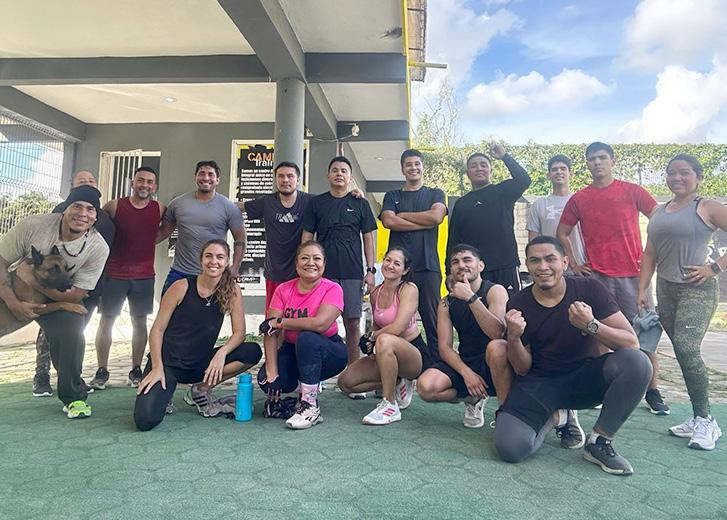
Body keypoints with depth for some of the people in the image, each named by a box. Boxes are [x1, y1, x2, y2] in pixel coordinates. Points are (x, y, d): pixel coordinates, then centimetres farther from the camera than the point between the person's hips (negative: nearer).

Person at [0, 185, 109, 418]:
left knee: (71, 334, -22)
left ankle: (73, 397, -2)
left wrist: (35, 283, -26)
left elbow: (76, 295, -17)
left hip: (60, 299, -1)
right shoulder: (33, 226, -24)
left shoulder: (98, 248, -23)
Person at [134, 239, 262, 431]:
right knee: (145, 420, -25)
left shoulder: (232, 290, -5)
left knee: (253, 352, -18)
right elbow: (157, 330, -7)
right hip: (168, 362, -3)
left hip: (200, 364, 3)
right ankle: (164, 395, 11)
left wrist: (222, 352, -25)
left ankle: (201, 389, -2)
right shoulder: (182, 287, -11)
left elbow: (239, 332, -6)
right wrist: (157, 367, -18)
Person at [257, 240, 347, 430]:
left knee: (307, 338, -35)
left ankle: (310, 406, -20)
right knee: (265, 379, -22)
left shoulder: (332, 289, -14)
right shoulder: (283, 290, -4)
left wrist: (280, 322, -20)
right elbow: (270, 334, -11)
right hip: (292, 351, 4)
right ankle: (302, 386, 13)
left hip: (328, 352, -4)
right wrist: (272, 374, -21)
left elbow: (320, 324, -31)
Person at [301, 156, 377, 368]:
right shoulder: (316, 203, 10)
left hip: (352, 273, 0)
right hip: (323, 272, 0)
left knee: (352, 323, 3)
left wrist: (370, 270, 1)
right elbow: (307, 237, 9)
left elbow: (368, 238, 9)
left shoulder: (360, 203, 10)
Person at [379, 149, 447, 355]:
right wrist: (424, 223, -4)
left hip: (428, 266, -1)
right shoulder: (392, 196, 19)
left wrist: (401, 215, 2)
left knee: (433, 321, -4)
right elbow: (388, 221, -1)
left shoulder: (435, 194, 17)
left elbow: (436, 216, -4)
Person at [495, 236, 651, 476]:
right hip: (539, 383, 0)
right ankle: (557, 418, 10)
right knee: (510, 448, -24)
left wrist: (592, 325, -34)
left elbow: (632, 343, -15)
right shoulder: (518, 304, -8)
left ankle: (599, 442, -8)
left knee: (637, 362, -29)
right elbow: (523, 370, -4)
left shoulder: (589, 289, -10)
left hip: (585, 377, 1)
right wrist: (513, 338, -25)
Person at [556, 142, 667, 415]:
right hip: (595, 276, 1)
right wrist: (573, 264, 7)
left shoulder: (632, 191, 4)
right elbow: (562, 233, 15)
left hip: (632, 273, -1)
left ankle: (653, 391, 13)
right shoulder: (578, 199, 7)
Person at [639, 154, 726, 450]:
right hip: (665, 289, 6)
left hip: (697, 289, -6)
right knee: (683, 354, 8)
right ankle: (699, 419, 17)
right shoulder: (659, 212, 15)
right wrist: (642, 289, 7)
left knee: (687, 350, -18)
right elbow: (650, 254, 15)